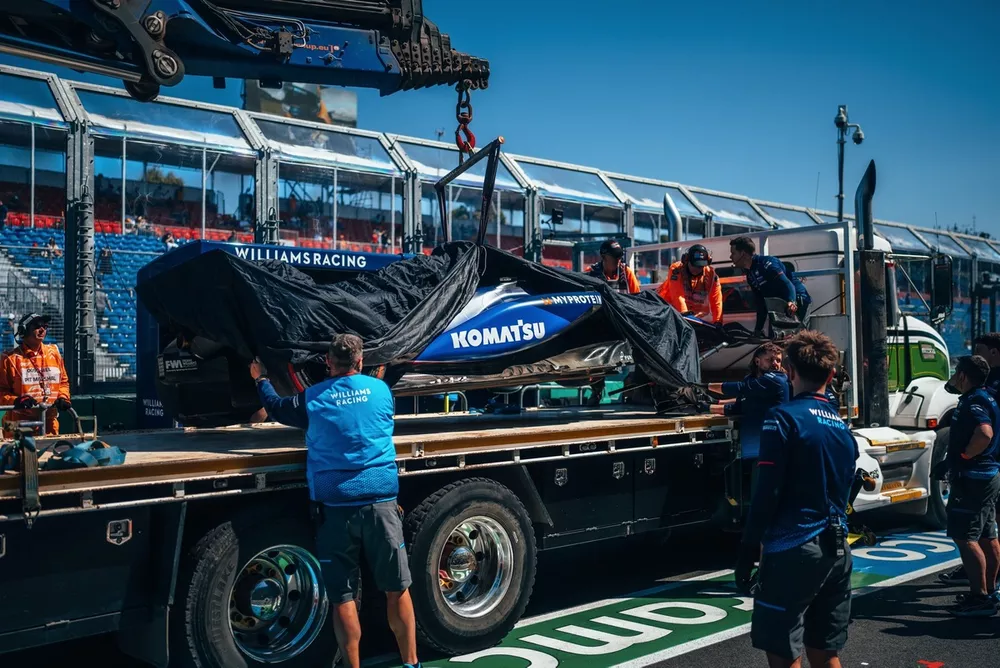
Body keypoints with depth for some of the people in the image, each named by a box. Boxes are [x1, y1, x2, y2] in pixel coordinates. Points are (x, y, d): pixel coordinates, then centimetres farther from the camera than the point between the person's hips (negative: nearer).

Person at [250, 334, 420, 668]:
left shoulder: (313, 399, 2)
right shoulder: (380, 390, 6)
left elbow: (276, 407, 21)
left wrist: (260, 379, 42)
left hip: (334, 506, -1)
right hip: (380, 501, 1)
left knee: (343, 597, 6)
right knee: (397, 589, 10)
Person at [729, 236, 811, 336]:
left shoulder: (766, 263, -17)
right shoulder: (750, 275, 12)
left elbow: (787, 284, -29)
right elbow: (761, 303, 16)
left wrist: (791, 303, -48)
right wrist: (758, 329, 13)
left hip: (797, 300, -9)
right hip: (782, 305, 9)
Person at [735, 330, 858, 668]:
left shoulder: (784, 417, -11)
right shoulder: (842, 427, 12)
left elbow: (768, 492, -15)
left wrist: (747, 550, -9)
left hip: (793, 550, -7)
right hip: (836, 551, 8)